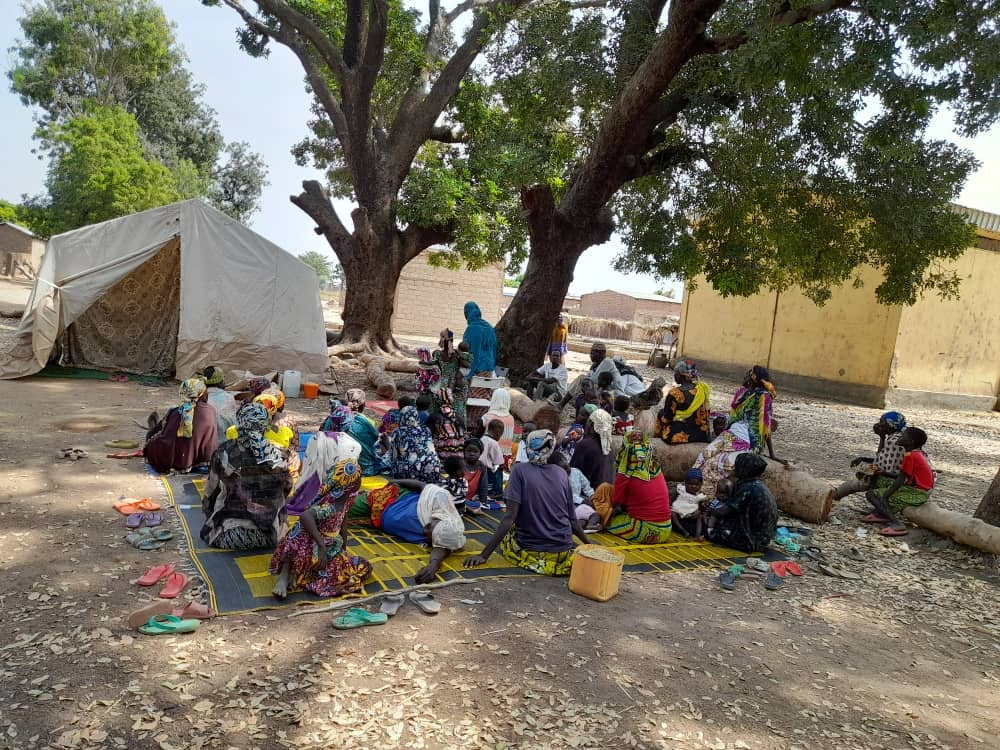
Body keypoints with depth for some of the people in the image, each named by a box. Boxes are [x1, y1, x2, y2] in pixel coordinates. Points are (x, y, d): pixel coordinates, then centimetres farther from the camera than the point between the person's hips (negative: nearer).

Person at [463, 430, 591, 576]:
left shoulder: (520, 470, -8)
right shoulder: (562, 474, 2)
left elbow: (510, 518, -16)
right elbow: (572, 519, 5)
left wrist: (484, 555, -16)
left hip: (531, 551, -3)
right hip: (563, 552, 3)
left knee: (504, 537, 29)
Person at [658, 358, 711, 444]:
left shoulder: (675, 393, -19)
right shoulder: (703, 389, -3)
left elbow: (666, 419, -9)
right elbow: (705, 412, 10)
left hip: (679, 436, -5)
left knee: (661, 412, 19)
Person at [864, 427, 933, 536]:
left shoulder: (910, 456, -18)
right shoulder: (918, 453, 12)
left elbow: (901, 480, -21)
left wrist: (884, 496, -20)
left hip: (917, 493, -10)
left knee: (872, 494, -12)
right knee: (880, 480, 16)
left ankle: (897, 524, -25)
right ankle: (881, 513, 5)